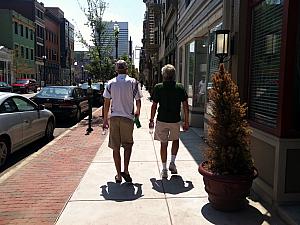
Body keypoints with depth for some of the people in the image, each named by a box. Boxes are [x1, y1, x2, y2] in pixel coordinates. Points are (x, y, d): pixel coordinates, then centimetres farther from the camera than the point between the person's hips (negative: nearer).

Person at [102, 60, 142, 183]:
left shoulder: (110, 83, 4)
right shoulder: (133, 82, 0)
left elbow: (106, 103, 4)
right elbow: (138, 100, 3)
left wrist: (105, 119, 11)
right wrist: (137, 112, 22)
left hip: (114, 117, 1)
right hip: (127, 117, -1)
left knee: (116, 147, 8)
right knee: (128, 145, 16)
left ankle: (118, 175, 14)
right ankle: (125, 170, 4)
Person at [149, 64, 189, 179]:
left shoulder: (158, 87, -5)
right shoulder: (180, 88, -2)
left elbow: (154, 106, -3)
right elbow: (185, 106, -2)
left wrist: (151, 120, 8)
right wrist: (186, 122, 6)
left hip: (162, 120, -1)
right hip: (175, 120, 1)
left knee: (163, 144, 9)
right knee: (175, 140, 25)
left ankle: (164, 169, 14)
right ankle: (172, 163, 19)